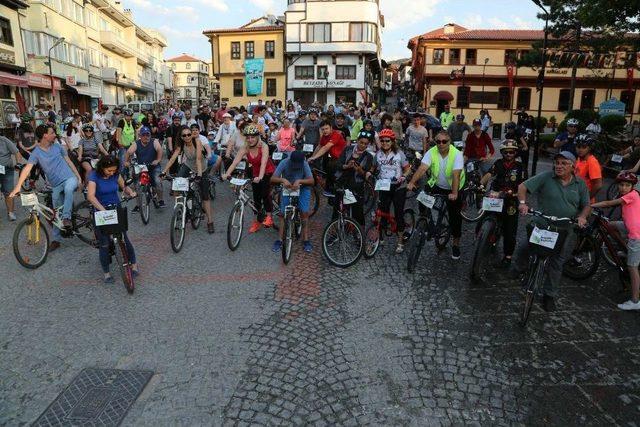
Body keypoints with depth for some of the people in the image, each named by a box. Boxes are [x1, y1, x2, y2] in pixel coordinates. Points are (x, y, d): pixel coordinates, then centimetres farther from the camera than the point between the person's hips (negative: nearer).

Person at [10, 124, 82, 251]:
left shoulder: (57, 146, 5)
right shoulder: (36, 153, -6)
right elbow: (27, 168, -18)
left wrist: (78, 176, 10)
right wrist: (18, 186, -29)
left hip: (69, 178, 0)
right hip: (56, 185, 0)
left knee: (68, 189, -38)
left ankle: (66, 217, -26)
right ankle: (56, 240, 20)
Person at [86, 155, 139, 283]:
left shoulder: (116, 175, -3)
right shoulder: (94, 176, -15)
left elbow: (124, 186, 12)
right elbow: (90, 196, -28)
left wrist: (130, 192, -12)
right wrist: (103, 210, -42)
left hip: (116, 209, 3)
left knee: (124, 237, -2)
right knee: (104, 243, -1)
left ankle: (133, 264, 16)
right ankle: (106, 272, 14)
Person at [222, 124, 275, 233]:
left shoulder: (263, 147, -23)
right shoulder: (245, 148, -14)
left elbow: (263, 163, -37)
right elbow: (235, 162, -25)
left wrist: (260, 177, -53)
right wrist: (227, 174, -40)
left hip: (268, 173, -4)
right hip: (256, 174, 4)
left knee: (265, 193, -23)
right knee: (256, 197, 5)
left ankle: (269, 217, -6)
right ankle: (257, 221, 21)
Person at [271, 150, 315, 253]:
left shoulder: (304, 164, -23)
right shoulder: (284, 163, -23)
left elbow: (311, 181, -29)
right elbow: (272, 179, -26)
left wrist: (299, 181, -44)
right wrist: (283, 180, -45)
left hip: (302, 188, -1)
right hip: (287, 188, 1)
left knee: (304, 212, -12)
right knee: (282, 213, -6)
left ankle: (306, 239, -2)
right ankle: (280, 240, 2)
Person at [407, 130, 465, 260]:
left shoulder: (457, 154, -23)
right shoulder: (431, 152, -15)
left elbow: (456, 175, -34)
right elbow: (422, 168, -27)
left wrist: (454, 193, -46)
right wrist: (412, 182, -43)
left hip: (453, 188, -3)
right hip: (436, 185, 3)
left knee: (455, 216, 0)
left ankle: (456, 244, 18)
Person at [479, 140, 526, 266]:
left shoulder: (519, 167, -1)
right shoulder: (498, 163, 4)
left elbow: (522, 186, -5)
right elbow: (489, 174, -8)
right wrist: (480, 184, -25)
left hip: (510, 201, -2)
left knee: (510, 230, 2)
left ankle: (508, 256, 14)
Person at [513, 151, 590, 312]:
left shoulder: (580, 184, 4)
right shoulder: (546, 177, -7)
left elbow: (586, 206, 9)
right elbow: (523, 186, -9)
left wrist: (582, 217, -12)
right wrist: (523, 203, -27)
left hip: (565, 231, 2)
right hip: (541, 224, -2)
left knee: (556, 263, 9)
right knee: (523, 249, -15)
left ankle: (549, 295, 25)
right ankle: (518, 270, 20)